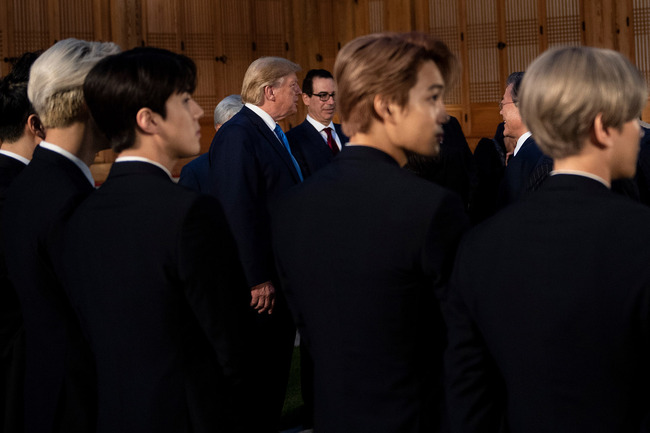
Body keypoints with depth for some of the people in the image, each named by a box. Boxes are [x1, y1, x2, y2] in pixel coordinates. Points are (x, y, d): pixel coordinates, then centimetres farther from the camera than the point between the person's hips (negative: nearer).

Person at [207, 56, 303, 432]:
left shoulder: (274, 133, 13)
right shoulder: (238, 134, -18)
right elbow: (238, 212, -23)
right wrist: (257, 279, -24)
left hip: (282, 277, 10)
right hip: (259, 285, -10)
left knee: (277, 366, 17)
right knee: (257, 375, 1)